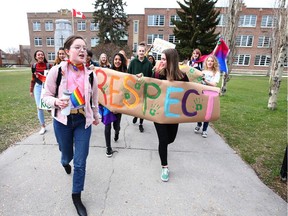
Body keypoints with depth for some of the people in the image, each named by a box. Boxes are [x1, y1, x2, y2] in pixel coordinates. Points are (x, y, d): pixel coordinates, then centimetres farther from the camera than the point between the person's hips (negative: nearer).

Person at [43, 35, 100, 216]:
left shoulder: (91, 74, -5)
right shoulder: (56, 71, -12)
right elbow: (46, 97, -4)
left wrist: (96, 116, 18)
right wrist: (57, 102, -26)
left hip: (83, 121, 1)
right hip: (62, 121, -1)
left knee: (80, 162, 2)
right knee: (67, 156, 20)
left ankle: (76, 196, 26)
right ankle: (65, 163, 62)